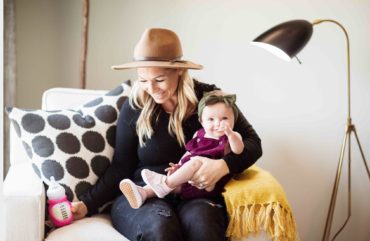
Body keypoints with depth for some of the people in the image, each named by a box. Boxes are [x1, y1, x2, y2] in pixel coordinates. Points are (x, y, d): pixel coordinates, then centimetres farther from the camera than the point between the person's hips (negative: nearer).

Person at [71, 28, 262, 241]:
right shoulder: (134, 107, 0)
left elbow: (253, 142, 1)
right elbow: (121, 167, 6)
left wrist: (224, 165, -19)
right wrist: (88, 204, -6)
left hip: (196, 195, 0)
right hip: (142, 195, 1)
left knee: (201, 223, -36)